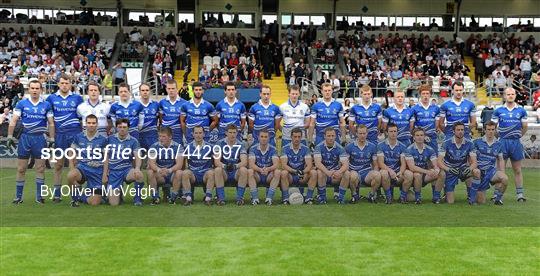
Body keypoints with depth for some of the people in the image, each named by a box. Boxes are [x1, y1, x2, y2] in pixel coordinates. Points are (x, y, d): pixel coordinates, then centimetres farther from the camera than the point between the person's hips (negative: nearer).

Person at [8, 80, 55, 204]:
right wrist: (10, 136, -5)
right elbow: (13, 121, 1)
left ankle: (39, 196, 12)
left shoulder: (46, 105, 5)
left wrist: (52, 139, 1)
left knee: (40, 168, 3)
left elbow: (51, 123, 6)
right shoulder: (22, 103, 3)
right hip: (24, 137, 0)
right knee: (21, 168, 4)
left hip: (40, 138, 0)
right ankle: (18, 196, 12)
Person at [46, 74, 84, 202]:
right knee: (58, 164, 3)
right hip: (59, 134, 1)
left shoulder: (77, 98, 7)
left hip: (75, 133, -1)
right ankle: (57, 194, 7)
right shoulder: (51, 98, 8)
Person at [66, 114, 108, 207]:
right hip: (82, 167, 0)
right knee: (71, 175, -37)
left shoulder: (103, 139, 0)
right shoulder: (78, 137, 3)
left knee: (94, 203, -6)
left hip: (97, 171, 0)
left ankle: (81, 196, 29)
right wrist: (72, 169, -5)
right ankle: (75, 197, -7)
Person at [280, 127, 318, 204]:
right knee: (284, 173, -33)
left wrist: (303, 172, -33)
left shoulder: (305, 149, 1)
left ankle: (309, 198, -18)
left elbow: (309, 165, -11)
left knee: (314, 172, -24)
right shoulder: (285, 149, -3)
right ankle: (285, 198, -24)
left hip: (302, 177, 2)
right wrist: (295, 171, -32)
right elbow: (283, 165, -15)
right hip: (290, 176, -2)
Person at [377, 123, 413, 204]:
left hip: (398, 173, 2)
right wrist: (390, 170, -28)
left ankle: (403, 196, -6)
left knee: (409, 174, -28)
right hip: (386, 170, -2)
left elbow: (403, 163, -3)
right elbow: (380, 163, -9)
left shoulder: (402, 147, 6)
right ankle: (389, 196, -14)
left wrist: (401, 172, -26)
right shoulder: (381, 145, 0)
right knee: (384, 173, -37)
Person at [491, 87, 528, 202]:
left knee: (517, 170, 6)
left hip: (516, 142, 1)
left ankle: (520, 193, 12)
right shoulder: (498, 111, 2)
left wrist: (518, 136, 9)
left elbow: (524, 127, 12)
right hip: (502, 142, -1)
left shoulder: (521, 110, 6)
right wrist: (499, 136, 2)